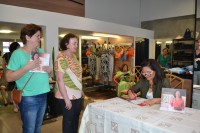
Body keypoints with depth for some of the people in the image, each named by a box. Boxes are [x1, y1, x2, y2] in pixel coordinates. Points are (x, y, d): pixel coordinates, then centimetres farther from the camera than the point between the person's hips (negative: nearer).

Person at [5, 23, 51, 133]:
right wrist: (27, 67, -27)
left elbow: (47, 69, 15)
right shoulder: (18, 53, -12)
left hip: (43, 95, 6)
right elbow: (9, 77, -16)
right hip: (28, 98, -6)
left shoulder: (41, 51, 8)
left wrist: (49, 70, -8)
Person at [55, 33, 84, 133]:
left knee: (76, 118, 20)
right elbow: (60, 80, -23)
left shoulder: (74, 56, 6)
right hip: (67, 96, -8)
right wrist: (66, 99, -23)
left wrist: (81, 90, 15)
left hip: (77, 95, 8)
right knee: (68, 120, 10)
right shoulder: (61, 59, -19)